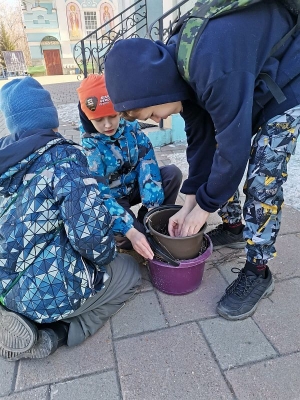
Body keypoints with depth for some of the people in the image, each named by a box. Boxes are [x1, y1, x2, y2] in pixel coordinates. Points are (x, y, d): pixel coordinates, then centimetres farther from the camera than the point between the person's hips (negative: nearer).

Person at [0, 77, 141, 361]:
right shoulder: (62, 156, -17)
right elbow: (90, 230, -26)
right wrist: (106, 256, -4)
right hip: (48, 289, -7)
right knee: (128, 271, 15)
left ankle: (29, 321, 11)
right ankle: (52, 334, 1)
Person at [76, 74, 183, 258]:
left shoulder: (132, 128, -13)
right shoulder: (89, 147, -24)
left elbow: (148, 166, -18)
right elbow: (101, 195, -30)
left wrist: (153, 209, -29)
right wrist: (131, 232, -42)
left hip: (135, 186, 4)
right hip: (112, 197, -4)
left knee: (173, 173, -20)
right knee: (124, 234, -32)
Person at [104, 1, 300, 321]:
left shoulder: (212, 67, -40)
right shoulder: (173, 65, -12)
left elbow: (234, 147, -33)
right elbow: (201, 138, -8)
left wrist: (203, 208, -19)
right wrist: (188, 205, -6)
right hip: (251, 83, 8)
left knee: (263, 174, -17)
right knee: (215, 157, 4)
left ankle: (258, 271, -2)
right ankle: (233, 227, 23)